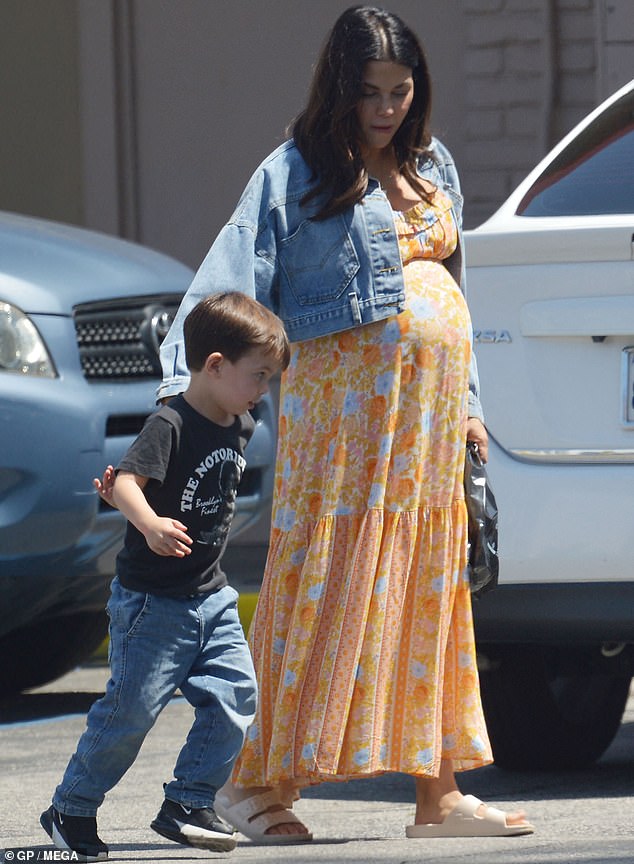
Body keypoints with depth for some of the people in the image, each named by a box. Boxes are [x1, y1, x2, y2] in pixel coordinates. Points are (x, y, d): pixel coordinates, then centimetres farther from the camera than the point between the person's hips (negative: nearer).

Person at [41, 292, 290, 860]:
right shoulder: (171, 425, -18)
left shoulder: (241, 429, 7)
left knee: (234, 696, -3)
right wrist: (148, 521, -51)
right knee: (132, 708, -4)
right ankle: (71, 811, 11)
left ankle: (187, 804, 6)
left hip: (210, 595, 7)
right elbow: (126, 481, -31)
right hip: (153, 599, -7)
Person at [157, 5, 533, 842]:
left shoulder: (433, 168, 16)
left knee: (429, 591, 6)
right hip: (346, 394, -6)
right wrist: (185, 384, -23)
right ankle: (258, 780, -6)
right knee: (330, 583, -10)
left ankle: (438, 794, 8)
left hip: (431, 407, 6)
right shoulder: (295, 173, -3)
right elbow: (232, 277, -12)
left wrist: (467, 406, 18)